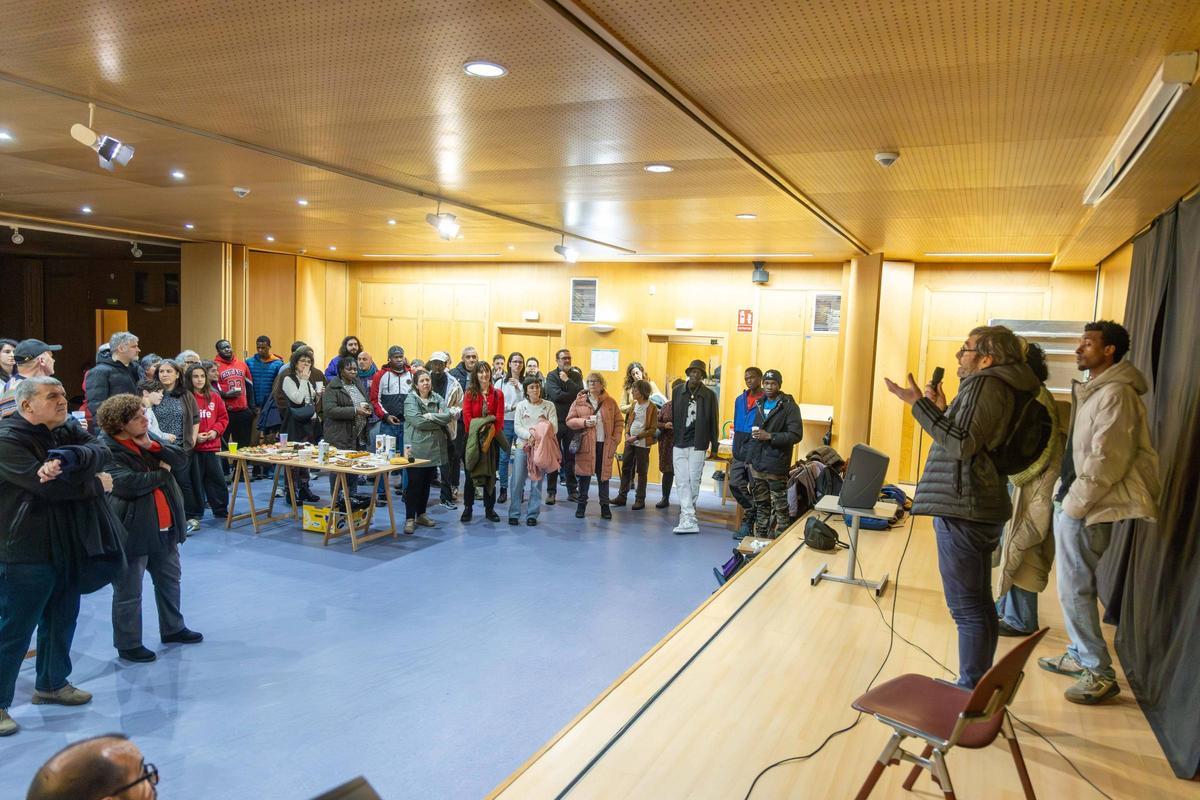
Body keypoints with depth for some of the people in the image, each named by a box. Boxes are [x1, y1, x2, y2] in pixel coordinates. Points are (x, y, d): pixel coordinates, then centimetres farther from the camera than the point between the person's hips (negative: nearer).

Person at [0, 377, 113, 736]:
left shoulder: (67, 431, 7)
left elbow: (98, 451, -11)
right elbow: (47, 485, -28)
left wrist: (67, 458, -31)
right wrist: (96, 485, -14)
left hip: (66, 545, 8)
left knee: (62, 619, 20)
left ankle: (51, 683, 38)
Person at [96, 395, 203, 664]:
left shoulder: (147, 439, 7)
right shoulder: (105, 450, -17)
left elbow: (182, 460, 2)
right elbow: (126, 483, -29)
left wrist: (154, 447, -14)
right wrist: (162, 473, -15)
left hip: (164, 527, 8)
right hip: (131, 531, -8)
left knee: (170, 579, 21)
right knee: (129, 593, 5)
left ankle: (172, 629, 38)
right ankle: (128, 645, 21)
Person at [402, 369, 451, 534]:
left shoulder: (437, 398, 9)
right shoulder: (410, 399, -5)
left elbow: (448, 416, -5)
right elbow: (418, 422, -19)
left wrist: (430, 416, -18)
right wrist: (439, 420, -9)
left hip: (434, 448, 5)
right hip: (416, 448, -5)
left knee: (426, 483, 14)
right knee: (414, 483, -3)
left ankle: (421, 514, 26)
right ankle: (410, 519, 5)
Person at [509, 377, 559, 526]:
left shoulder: (549, 406, 2)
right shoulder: (521, 405, 5)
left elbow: (553, 428, -5)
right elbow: (517, 427, -3)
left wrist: (538, 436, -17)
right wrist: (529, 435, -20)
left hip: (541, 447, -1)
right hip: (522, 446, 1)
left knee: (537, 482, 3)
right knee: (517, 482, 0)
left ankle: (532, 515, 13)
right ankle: (514, 514, 10)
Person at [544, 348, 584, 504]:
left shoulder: (576, 375, 10)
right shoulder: (552, 376, 0)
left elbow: (581, 393, -8)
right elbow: (556, 395, -15)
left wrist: (567, 380, -11)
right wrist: (574, 396, -8)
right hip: (555, 421, -3)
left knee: (571, 457, 8)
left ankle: (572, 491, 15)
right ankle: (551, 492, 9)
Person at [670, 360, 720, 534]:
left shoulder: (709, 395, -1)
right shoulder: (678, 392, 5)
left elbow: (713, 422, 2)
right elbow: (673, 417, 8)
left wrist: (714, 447, 4)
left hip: (697, 445, -2)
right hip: (679, 443, 2)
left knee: (693, 481, 3)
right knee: (682, 482, -2)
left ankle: (686, 514, 17)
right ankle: (689, 520, -1)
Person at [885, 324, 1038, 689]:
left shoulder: (985, 385, -14)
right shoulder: (998, 387, 17)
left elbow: (962, 444, -24)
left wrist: (919, 403, -21)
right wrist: (943, 410, 18)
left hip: (963, 511, -11)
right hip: (979, 509, 11)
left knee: (968, 609, -5)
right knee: (979, 605, 16)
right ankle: (977, 687, 27)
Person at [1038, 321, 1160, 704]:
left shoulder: (1116, 393, -16)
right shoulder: (1094, 390, 15)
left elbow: (1106, 461, -21)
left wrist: (1075, 504, -18)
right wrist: (1064, 495, 13)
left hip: (1086, 509, -10)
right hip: (1072, 501, 10)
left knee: (1075, 588, -4)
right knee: (1073, 585, 17)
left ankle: (1099, 673, 6)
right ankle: (1080, 656, 29)